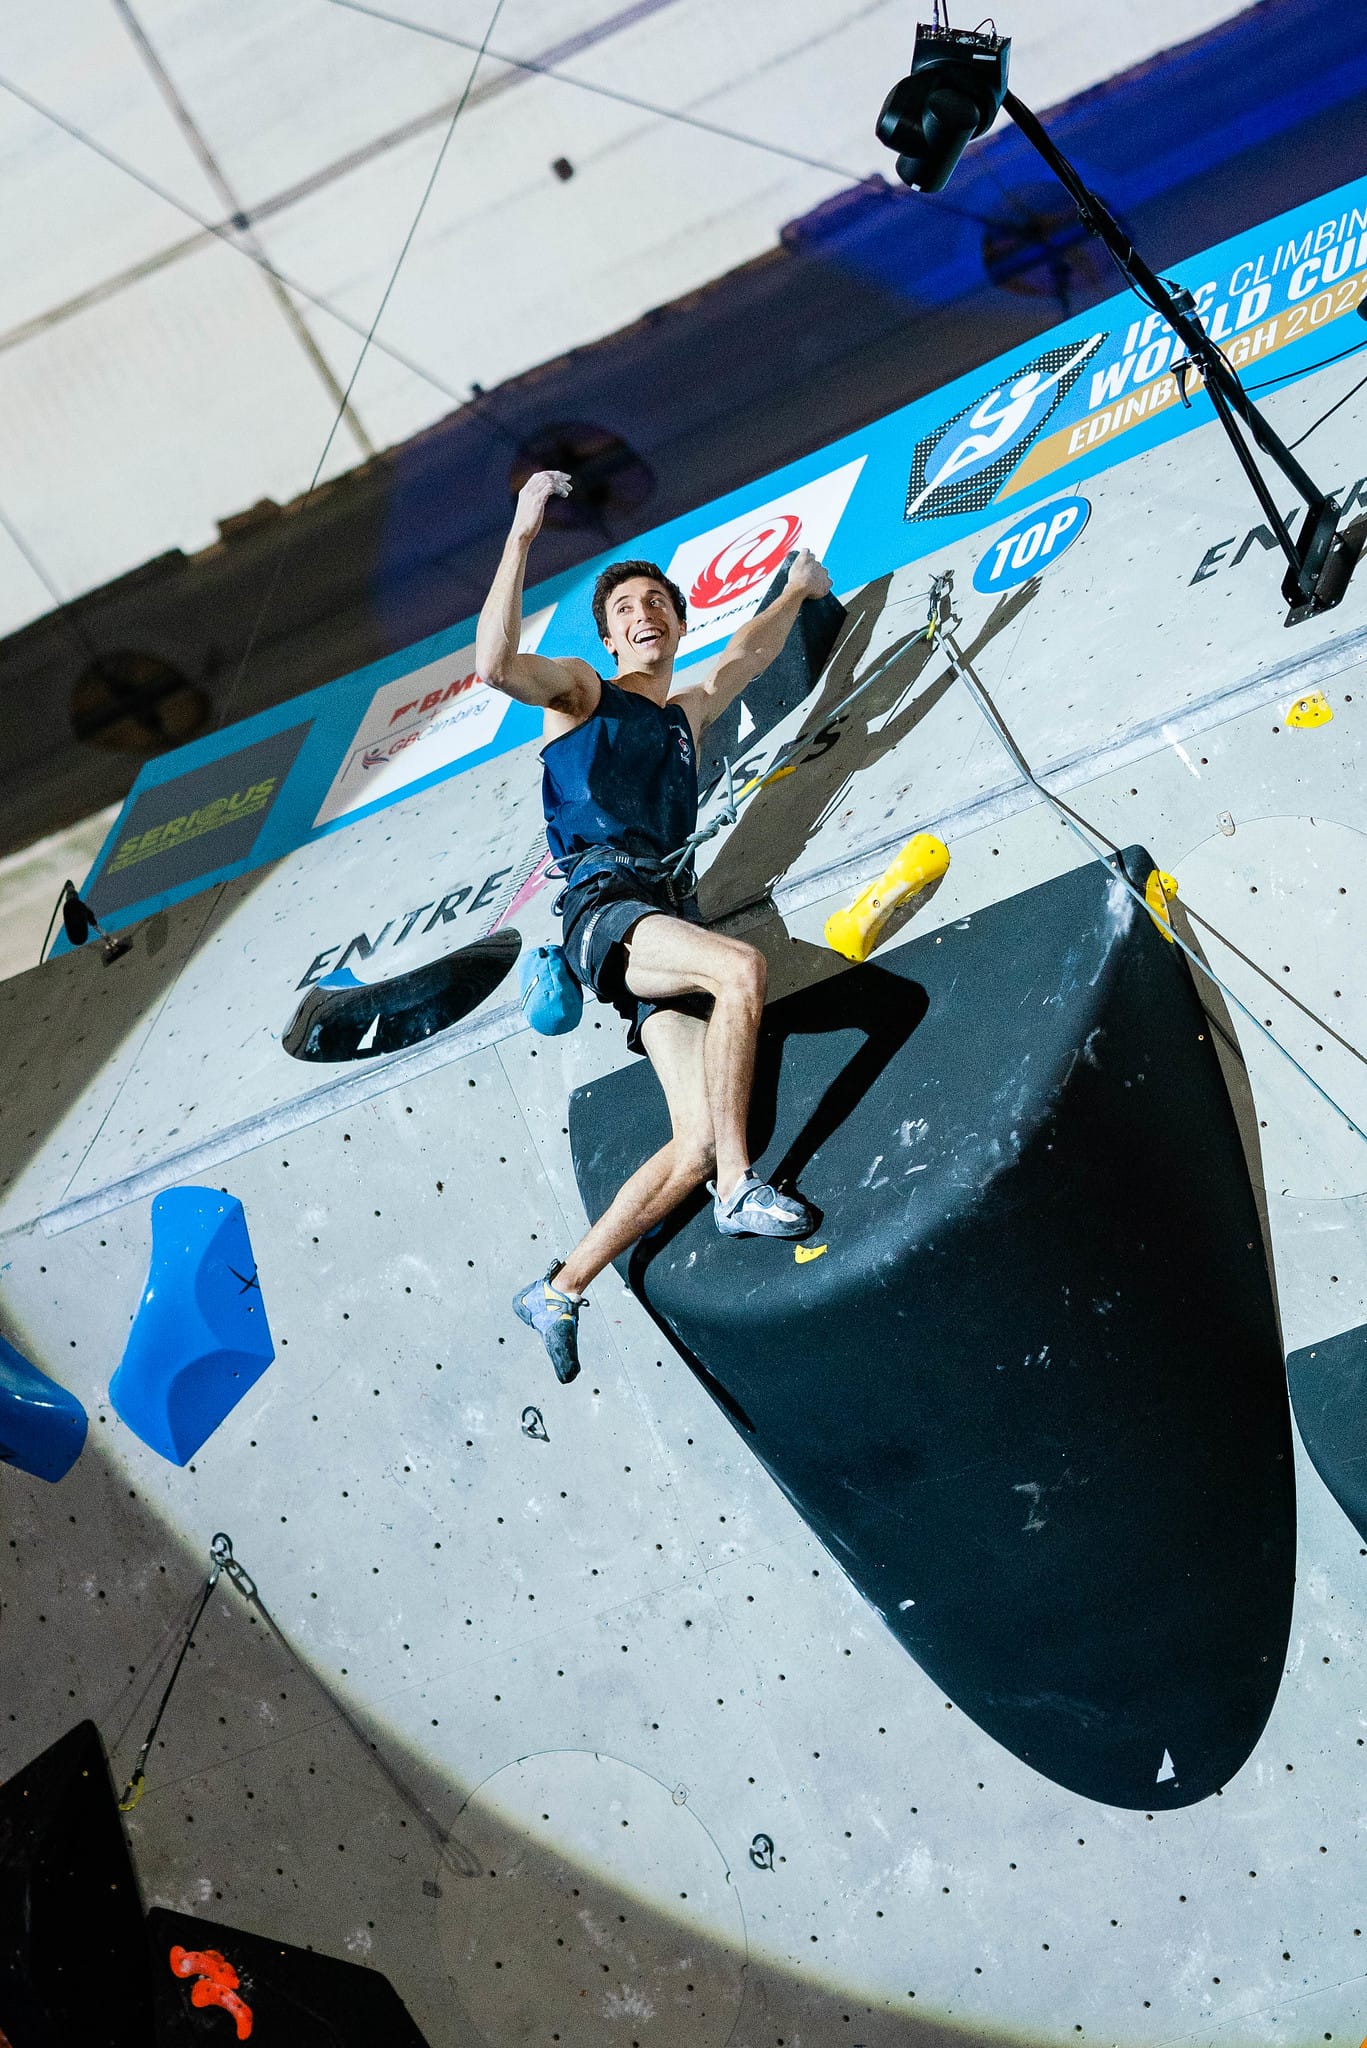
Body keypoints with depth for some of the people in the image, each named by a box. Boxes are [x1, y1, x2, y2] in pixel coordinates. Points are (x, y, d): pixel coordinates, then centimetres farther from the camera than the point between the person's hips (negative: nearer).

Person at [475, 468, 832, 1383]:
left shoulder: (689, 712, 28)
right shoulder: (580, 687, 11)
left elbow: (749, 653, 47)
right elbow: (496, 662, -10)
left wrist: (796, 589, 57)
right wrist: (524, 531, -11)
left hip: (669, 917, 6)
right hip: (604, 905, -5)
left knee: (699, 1142, -10)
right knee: (743, 966, -35)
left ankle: (560, 1292, 2)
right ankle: (740, 1188, -26)